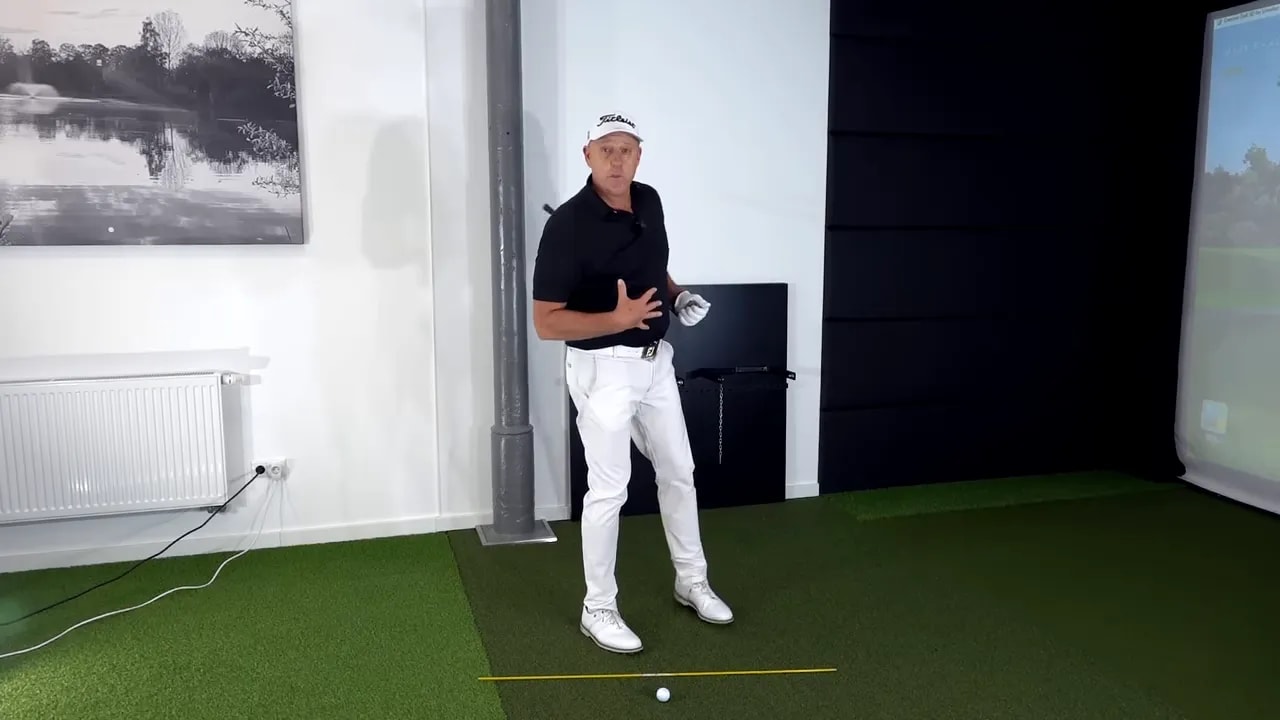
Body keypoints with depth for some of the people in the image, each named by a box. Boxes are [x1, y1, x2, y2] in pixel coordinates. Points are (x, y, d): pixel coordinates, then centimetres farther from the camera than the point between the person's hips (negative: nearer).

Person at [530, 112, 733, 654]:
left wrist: (678, 295, 0)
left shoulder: (649, 202, 2)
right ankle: (598, 609, 18)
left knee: (678, 472, 16)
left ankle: (691, 582, 35)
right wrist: (616, 319, -32)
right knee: (609, 490, -1)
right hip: (603, 368, -7)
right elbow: (546, 322, -20)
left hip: (656, 360, 8)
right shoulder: (568, 224, -20)